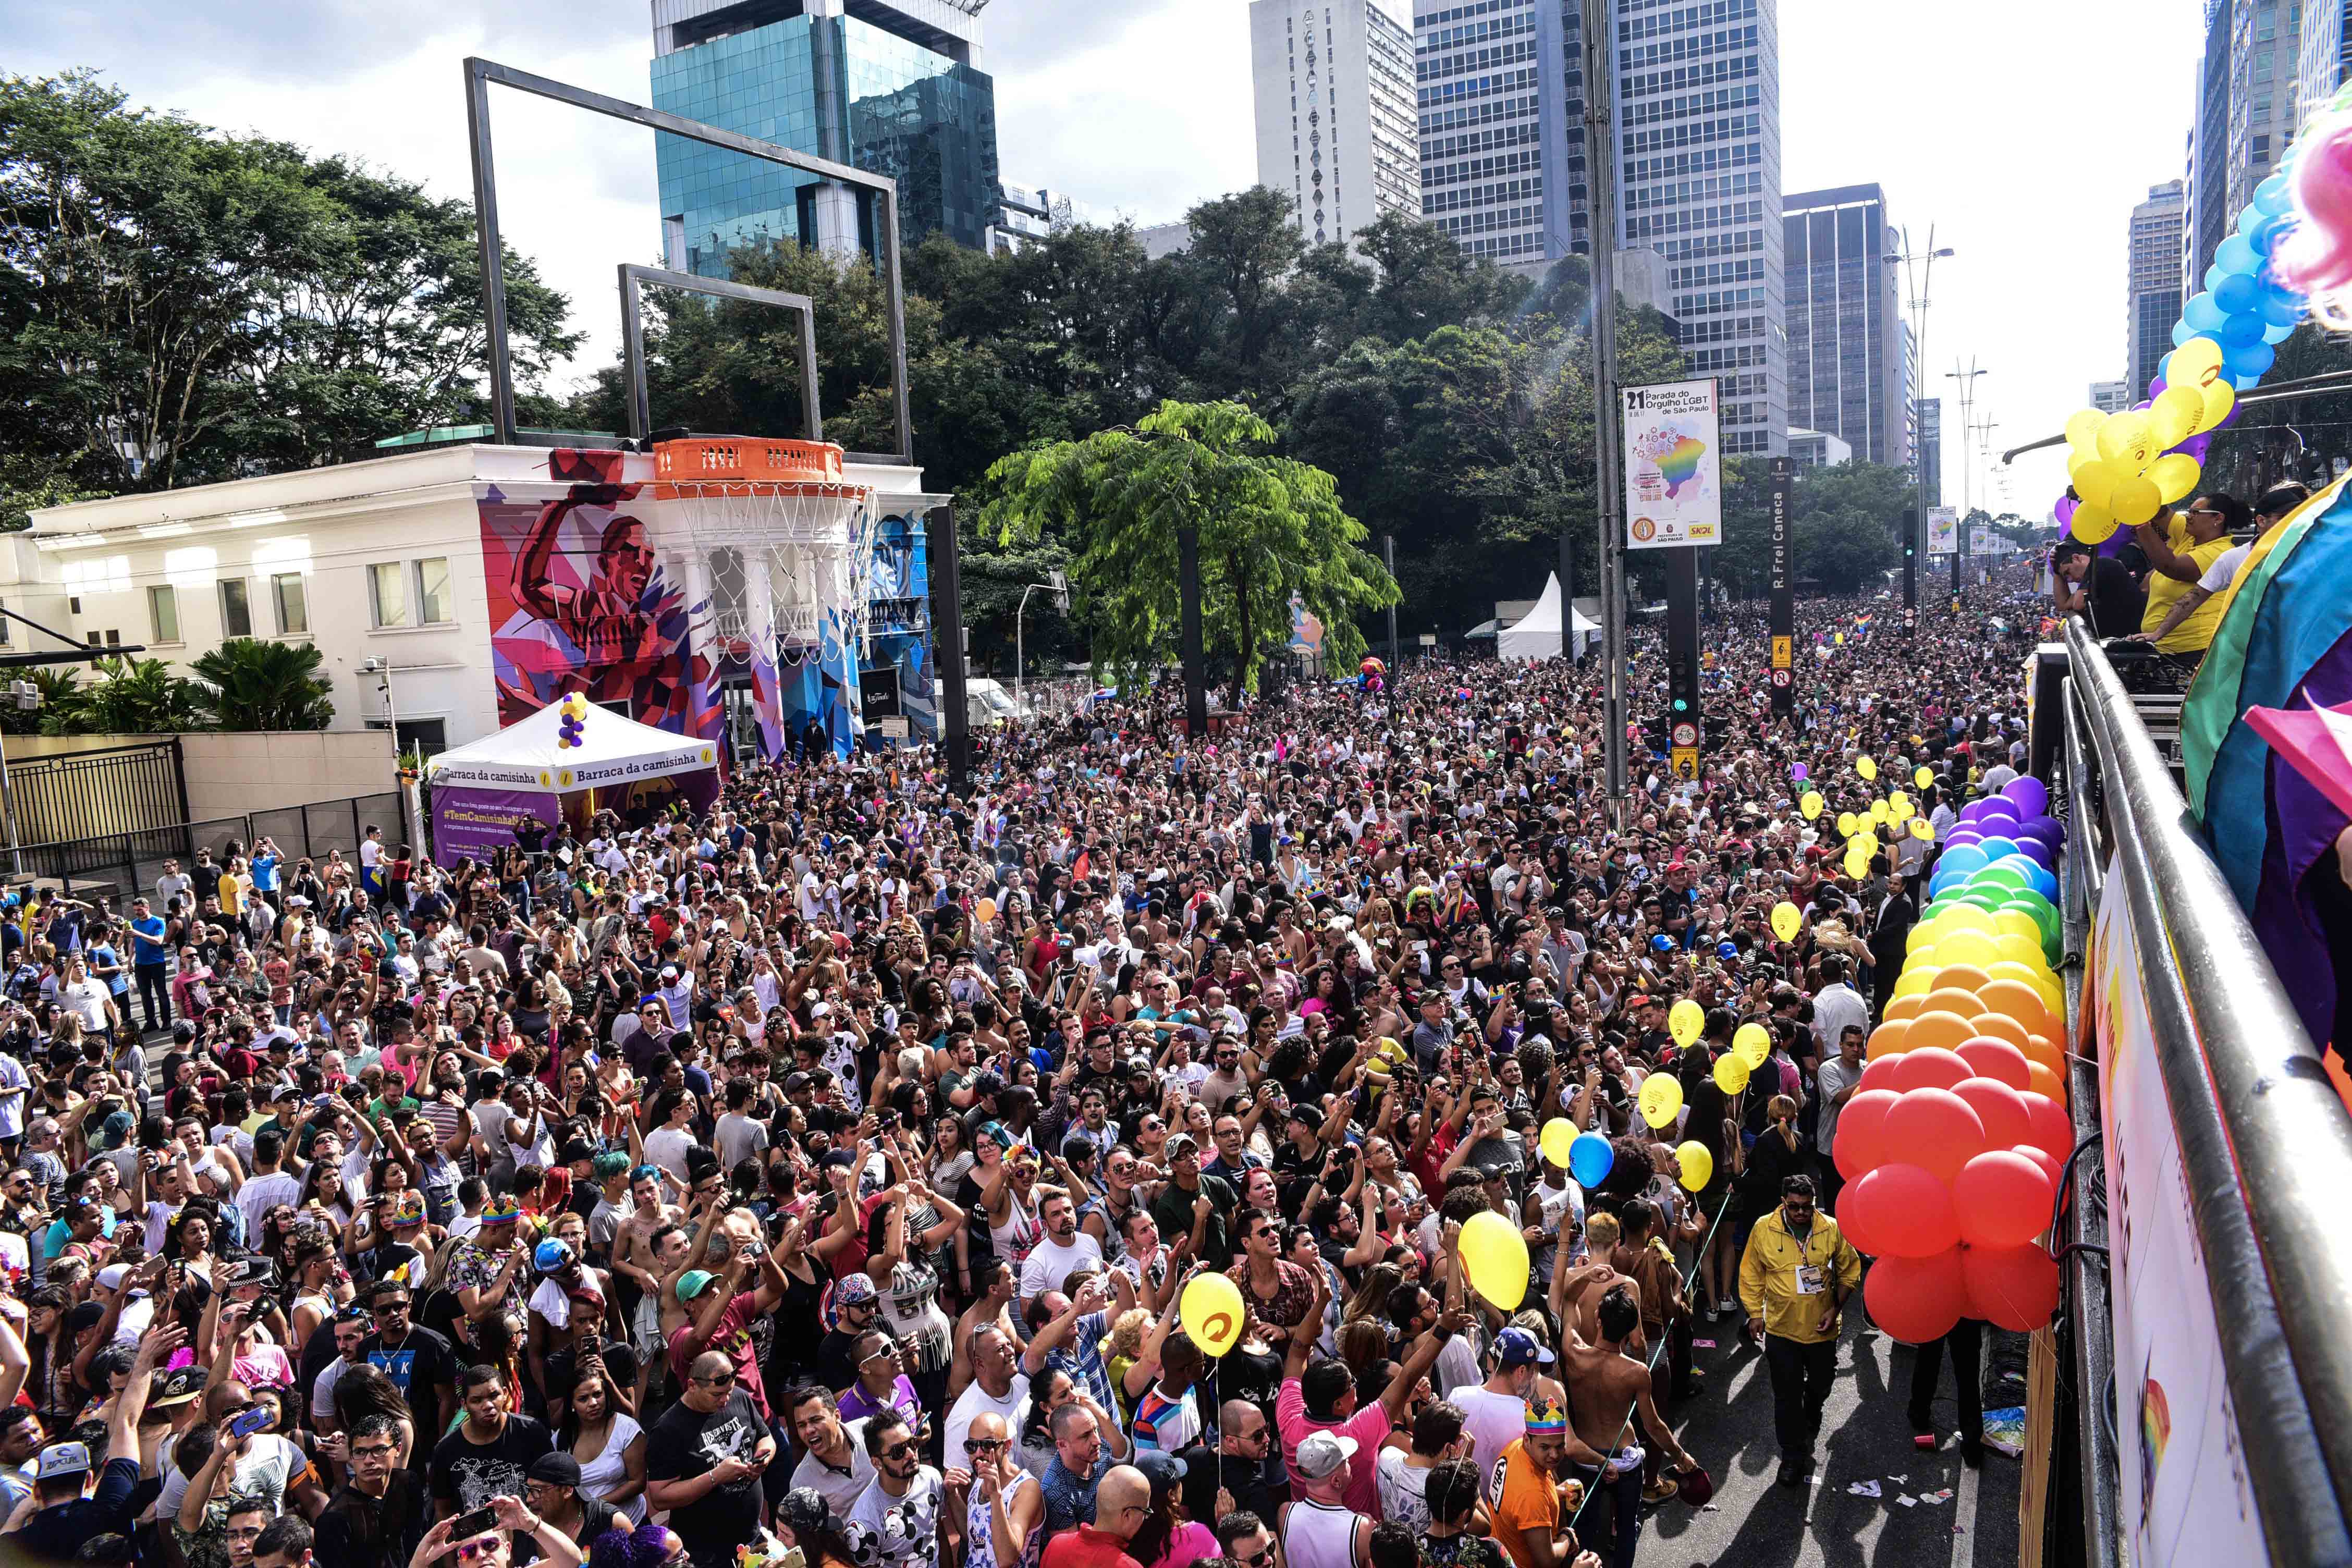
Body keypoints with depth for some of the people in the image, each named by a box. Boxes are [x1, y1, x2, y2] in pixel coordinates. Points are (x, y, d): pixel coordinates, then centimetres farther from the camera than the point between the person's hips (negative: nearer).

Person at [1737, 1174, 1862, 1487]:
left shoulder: (1832, 1229, -10)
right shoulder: (1764, 1229, -11)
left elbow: (1850, 1272, 2)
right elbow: (1751, 1274, 1)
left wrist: (1835, 1309, -6)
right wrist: (1756, 1312, -1)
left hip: (1822, 1329, 1)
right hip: (1781, 1329, -1)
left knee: (1820, 1387, 20)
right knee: (1787, 1396, 4)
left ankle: (1810, 1424, 51)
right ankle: (1793, 1456, 21)